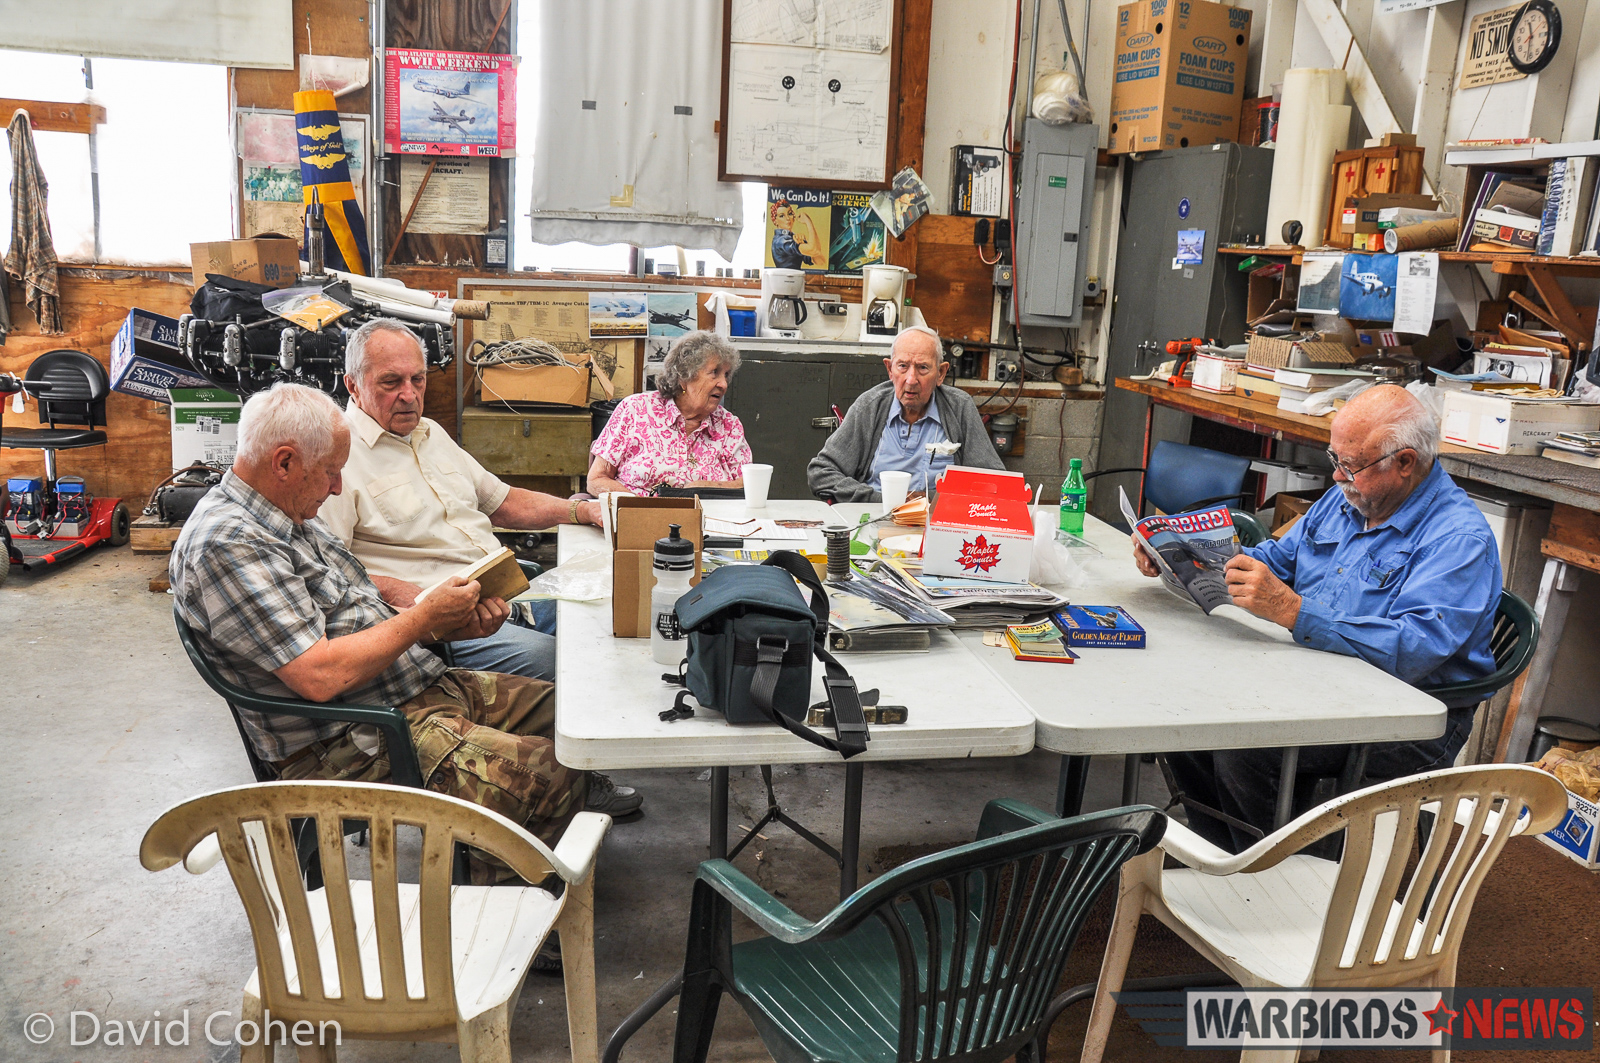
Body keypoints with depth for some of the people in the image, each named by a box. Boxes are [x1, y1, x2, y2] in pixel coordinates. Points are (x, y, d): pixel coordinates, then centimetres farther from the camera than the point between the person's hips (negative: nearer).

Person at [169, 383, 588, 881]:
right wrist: (425, 617, -14)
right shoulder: (226, 542, -18)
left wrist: (454, 625, 2)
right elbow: (320, 675, -25)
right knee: (554, 778, -22)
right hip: (352, 748, -11)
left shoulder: (292, 519, 15)